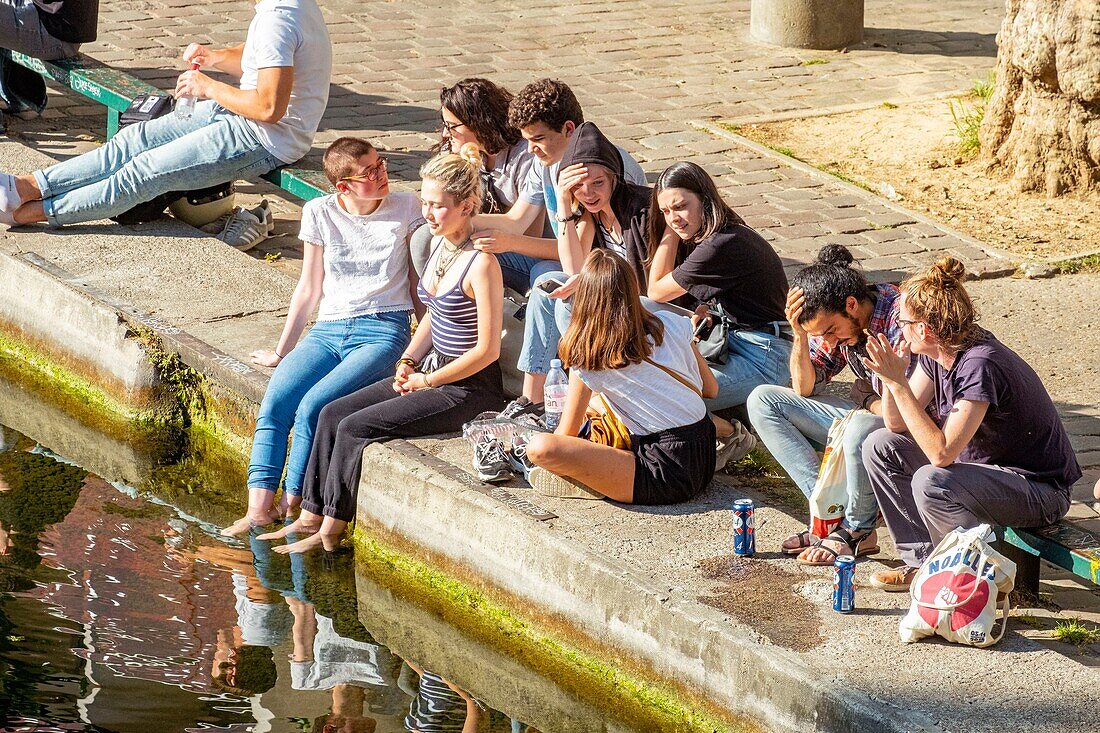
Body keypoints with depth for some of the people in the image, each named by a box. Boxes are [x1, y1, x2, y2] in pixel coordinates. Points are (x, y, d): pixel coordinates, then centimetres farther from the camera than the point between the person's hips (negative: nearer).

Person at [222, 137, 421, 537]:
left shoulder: (406, 209, 1)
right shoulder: (320, 213, 7)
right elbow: (309, 289, 15)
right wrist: (282, 351, 15)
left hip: (383, 331, -3)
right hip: (328, 330, 3)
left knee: (313, 406, -26)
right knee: (274, 401, -22)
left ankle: (291, 506, -15)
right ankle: (259, 507, -25)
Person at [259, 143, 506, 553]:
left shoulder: (481, 264, -20)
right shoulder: (440, 245, 8)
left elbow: (488, 349, -19)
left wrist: (427, 381, -11)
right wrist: (409, 361, 5)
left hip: (470, 388, -9)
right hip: (431, 373, 9)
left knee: (355, 427, -18)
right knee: (333, 414, -4)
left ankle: (330, 532, -7)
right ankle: (311, 517, -1)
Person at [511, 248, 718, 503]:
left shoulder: (587, 359, -7)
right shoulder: (673, 324, 3)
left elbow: (567, 434, 1)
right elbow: (711, 389, 15)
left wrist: (542, 450, 23)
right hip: (706, 461, 6)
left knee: (538, 447, -17)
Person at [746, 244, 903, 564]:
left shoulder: (900, 319, -27)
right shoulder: (835, 321, -4)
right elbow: (804, 388, 3)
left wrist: (867, 401, -9)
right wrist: (800, 335, -13)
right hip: (862, 413, 8)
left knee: (860, 429, -42)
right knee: (762, 400, -3)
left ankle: (856, 530, -15)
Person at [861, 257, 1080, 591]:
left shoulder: (979, 365, -30)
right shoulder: (935, 354, -4)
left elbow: (942, 453, -33)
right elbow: (897, 425, 4)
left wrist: (898, 383, -31)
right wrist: (890, 376, -15)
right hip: (985, 467, 9)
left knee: (930, 481, -34)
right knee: (880, 447, 2)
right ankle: (923, 561, 6)